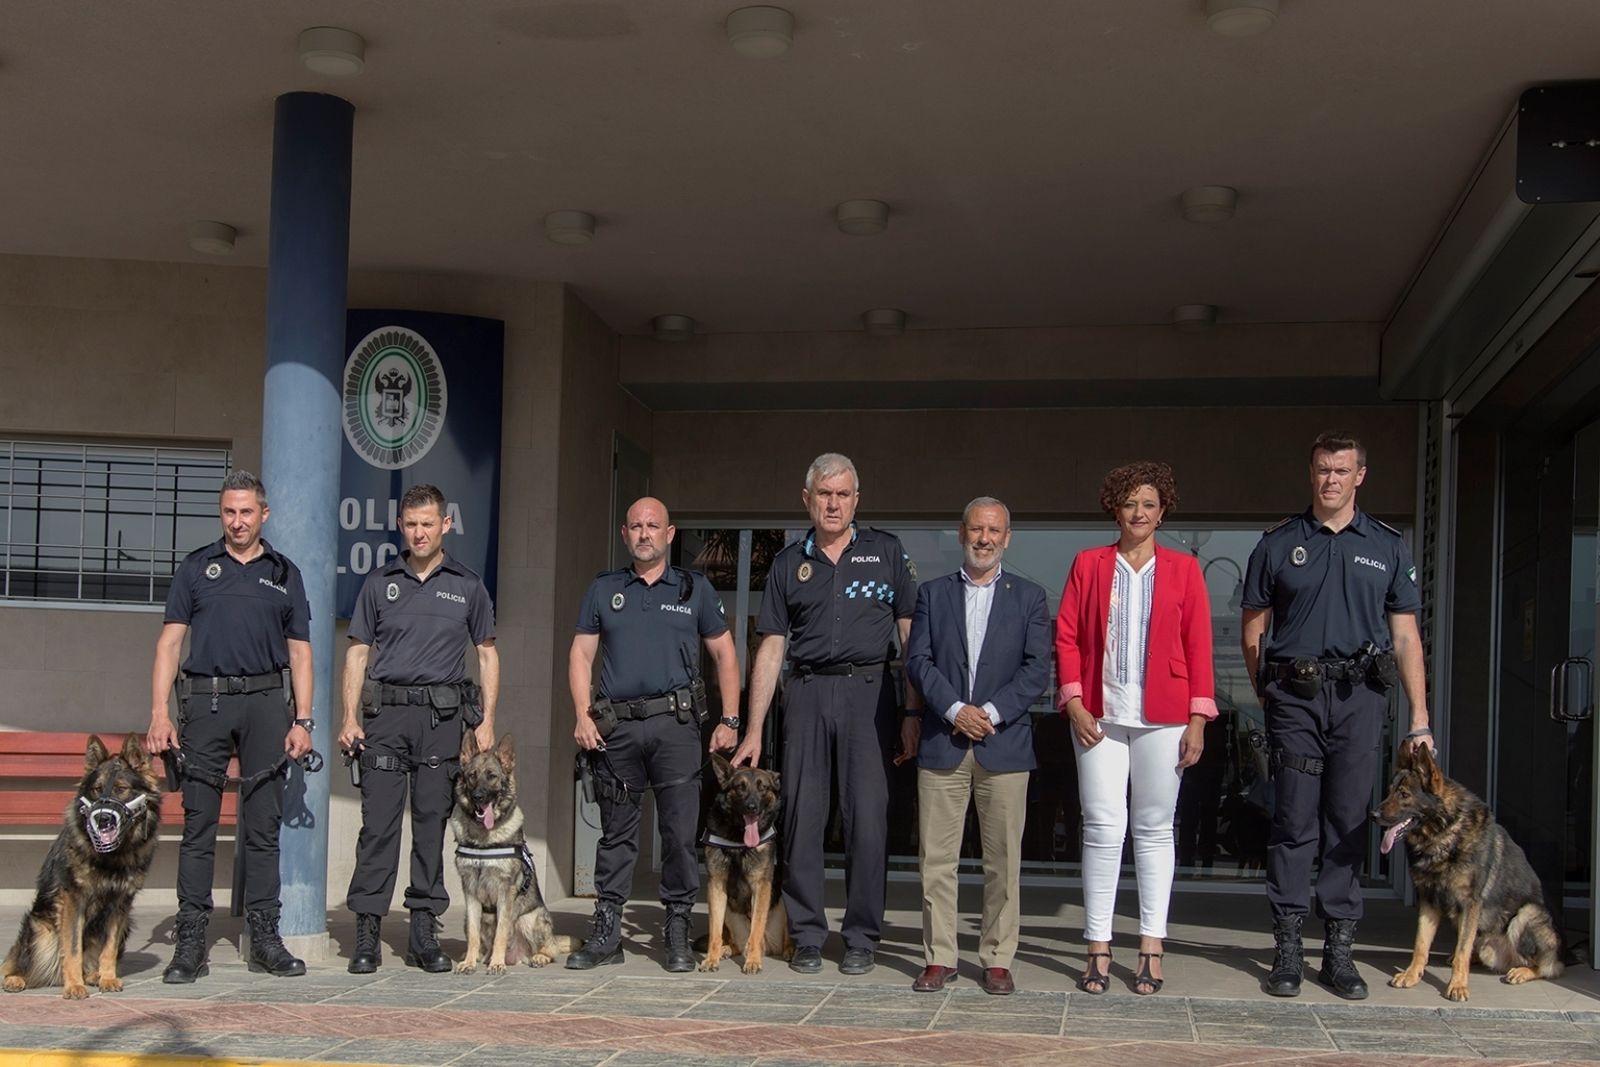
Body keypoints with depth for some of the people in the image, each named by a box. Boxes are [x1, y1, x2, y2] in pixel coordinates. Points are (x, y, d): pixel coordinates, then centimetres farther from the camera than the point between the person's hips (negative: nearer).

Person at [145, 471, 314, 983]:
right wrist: (159, 713, -7)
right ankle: (190, 942, 3)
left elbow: (299, 652, 11)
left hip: (266, 700, 1)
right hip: (205, 699, -1)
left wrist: (302, 721, 1)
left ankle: (265, 938, 9)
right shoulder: (196, 567, 9)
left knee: (263, 825, 4)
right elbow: (170, 641, 4)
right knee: (198, 825, -1)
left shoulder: (284, 574, 12)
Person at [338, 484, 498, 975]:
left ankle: (425, 934, 10)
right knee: (378, 824, -3)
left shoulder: (468, 586, 9)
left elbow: (487, 654, 11)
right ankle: (367, 934, 1)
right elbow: (358, 652, 9)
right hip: (385, 714, 0)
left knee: (433, 824, 3)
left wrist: (486, 721, 3)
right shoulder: (379, 584, 9)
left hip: (443, 716, 0)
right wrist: (350, 718, -1)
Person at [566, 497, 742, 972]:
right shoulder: (603, 589, 13)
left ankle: (678, 933, 7)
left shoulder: (695, 589, 9)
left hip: (676, 723, -1)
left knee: (681, 830, -2)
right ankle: (606, 933, 13)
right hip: (617, 727, 2)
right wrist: (583, 715, -1)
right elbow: (581, 653, 11)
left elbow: (724, 654, 10)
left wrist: (730, 720, 3)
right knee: (615, 831, 7)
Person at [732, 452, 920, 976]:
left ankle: (861, 938, 7)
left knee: (868, 816, -3)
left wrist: (914, 712, -4)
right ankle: (806, 936, 11)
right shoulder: (788, 564, 13)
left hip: (868, 690, -2)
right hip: (807, 692, 2)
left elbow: (912, 634, 5)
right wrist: (752, 730, 6)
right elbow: (771, 648, 11)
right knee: (802, 815, 1)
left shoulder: (886, 552, 8)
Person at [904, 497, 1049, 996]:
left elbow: (1037, 669, 0)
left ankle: (998, 959, 10)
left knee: (1003, 860, 1)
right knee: (936, 858, 1)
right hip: (941, 744, 1)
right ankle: (939, 957, 10)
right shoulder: (933, 594, 11)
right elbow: (918, 661, 2)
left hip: (1004, 745, -1)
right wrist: (955, 709, -11)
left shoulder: (1029, 597, 9)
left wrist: (992, 712, -12)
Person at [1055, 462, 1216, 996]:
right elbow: (1066, 638, 7)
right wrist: (1074, 703, -4)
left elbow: (1199, 645, 4)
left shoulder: (1183, 569, 7)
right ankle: (1098, 948, 4)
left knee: (1154, 828, 5)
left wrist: (1198, 717, -2)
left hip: (1162, 716, 0)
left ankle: (1151, 948, 11)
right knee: (1103, 826, -3)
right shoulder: (1089, 564, 9)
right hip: (1099, 713, 0)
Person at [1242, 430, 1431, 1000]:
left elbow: (1405, 636, 9)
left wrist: (1419, 720, 4)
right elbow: (1253, 632, 10)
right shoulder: (1279, 544, 8)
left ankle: (1340, 950, 10)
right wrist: (1269, 694, 3)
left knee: (1349, 823, 4)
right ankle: (1288, 948, 5)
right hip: (1294, 696, -1)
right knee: (1295, 822, -1)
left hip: (1360, 696, 1)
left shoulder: (1387, 546, 11)